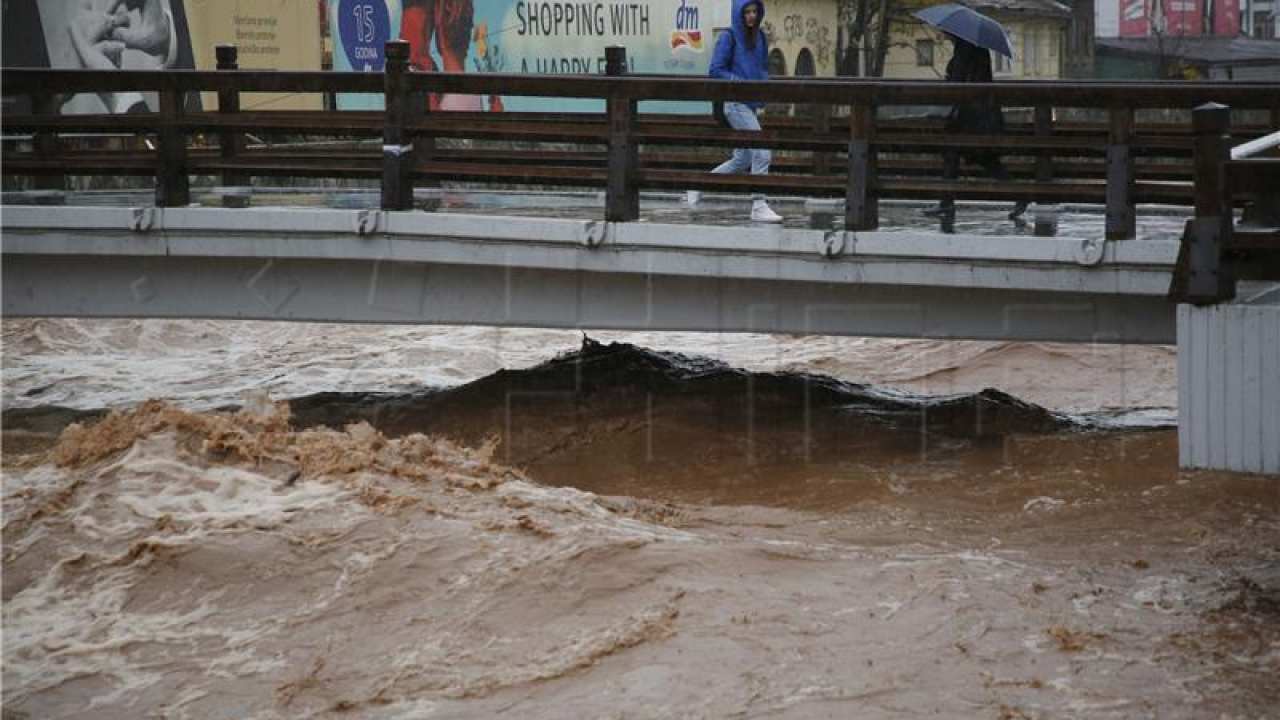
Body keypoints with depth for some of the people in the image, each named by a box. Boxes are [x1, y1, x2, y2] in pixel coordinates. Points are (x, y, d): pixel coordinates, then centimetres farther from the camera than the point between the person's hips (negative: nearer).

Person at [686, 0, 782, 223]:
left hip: (751, 104, 8)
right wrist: (744, 84, -17)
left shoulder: (760, 38, 12)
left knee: (742, 160, 13)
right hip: (735, 102, -8)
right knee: (762, 152, -17)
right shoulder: (728, 37, -7)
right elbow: (716, 70, -9)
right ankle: (758, 206, -14)